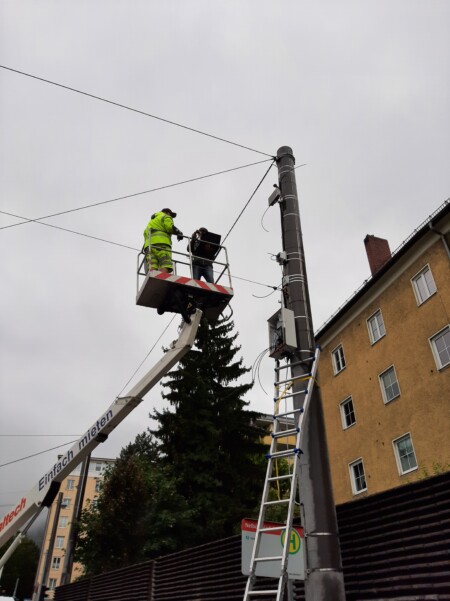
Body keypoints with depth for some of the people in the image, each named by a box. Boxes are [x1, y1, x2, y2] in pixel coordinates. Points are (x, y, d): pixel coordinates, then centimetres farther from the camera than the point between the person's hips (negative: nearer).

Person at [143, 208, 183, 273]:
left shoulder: (151, 222, 40)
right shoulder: (165, 217, 17)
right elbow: (170, 227, -4)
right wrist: (178, 232, 10)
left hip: (148, 246, 7)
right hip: (161, 244, -7)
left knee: (152, 269, -12)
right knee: (165, 270, -22)